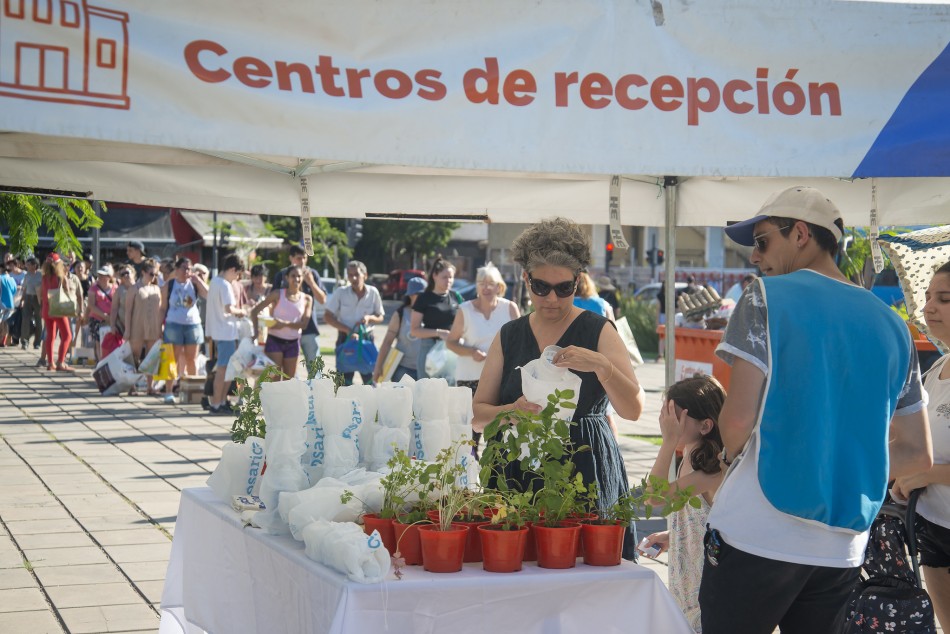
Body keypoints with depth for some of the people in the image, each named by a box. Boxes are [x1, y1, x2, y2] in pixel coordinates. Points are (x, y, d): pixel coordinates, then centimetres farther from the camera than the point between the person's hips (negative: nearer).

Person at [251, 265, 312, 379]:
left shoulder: (307, 299, 3)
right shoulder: (278, 294, -4)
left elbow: (304, 324, -6)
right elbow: (254, 311, -4)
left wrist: (285, 324, -22)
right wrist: (256, 331, -16)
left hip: (293, 343, 3)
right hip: (274, 340, -3)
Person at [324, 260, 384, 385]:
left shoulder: (373, 292, -4)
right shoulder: (341, 292, -8)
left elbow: (380, 317, 6)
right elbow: (328, 316, -6)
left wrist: (369, 318, -18)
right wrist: (347, 330, -17)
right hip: (345, 338, -1)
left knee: (370, 379, 1)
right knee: (345, 380, 3)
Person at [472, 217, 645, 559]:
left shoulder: (598, 331, 3)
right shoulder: (509, 336, 12)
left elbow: (633, 409, -7)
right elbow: (477, 415, 8)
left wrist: (601, 365, -23)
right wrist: (512, 412, -12)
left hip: (585, 475, -2)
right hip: (519, 478, 2)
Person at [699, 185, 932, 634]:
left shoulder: (766, 297, -5)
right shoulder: (891, 325, 11)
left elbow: (739, 418, -12)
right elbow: (916, 454, 13)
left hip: (756, 536, -5)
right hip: (843, 549, 5)